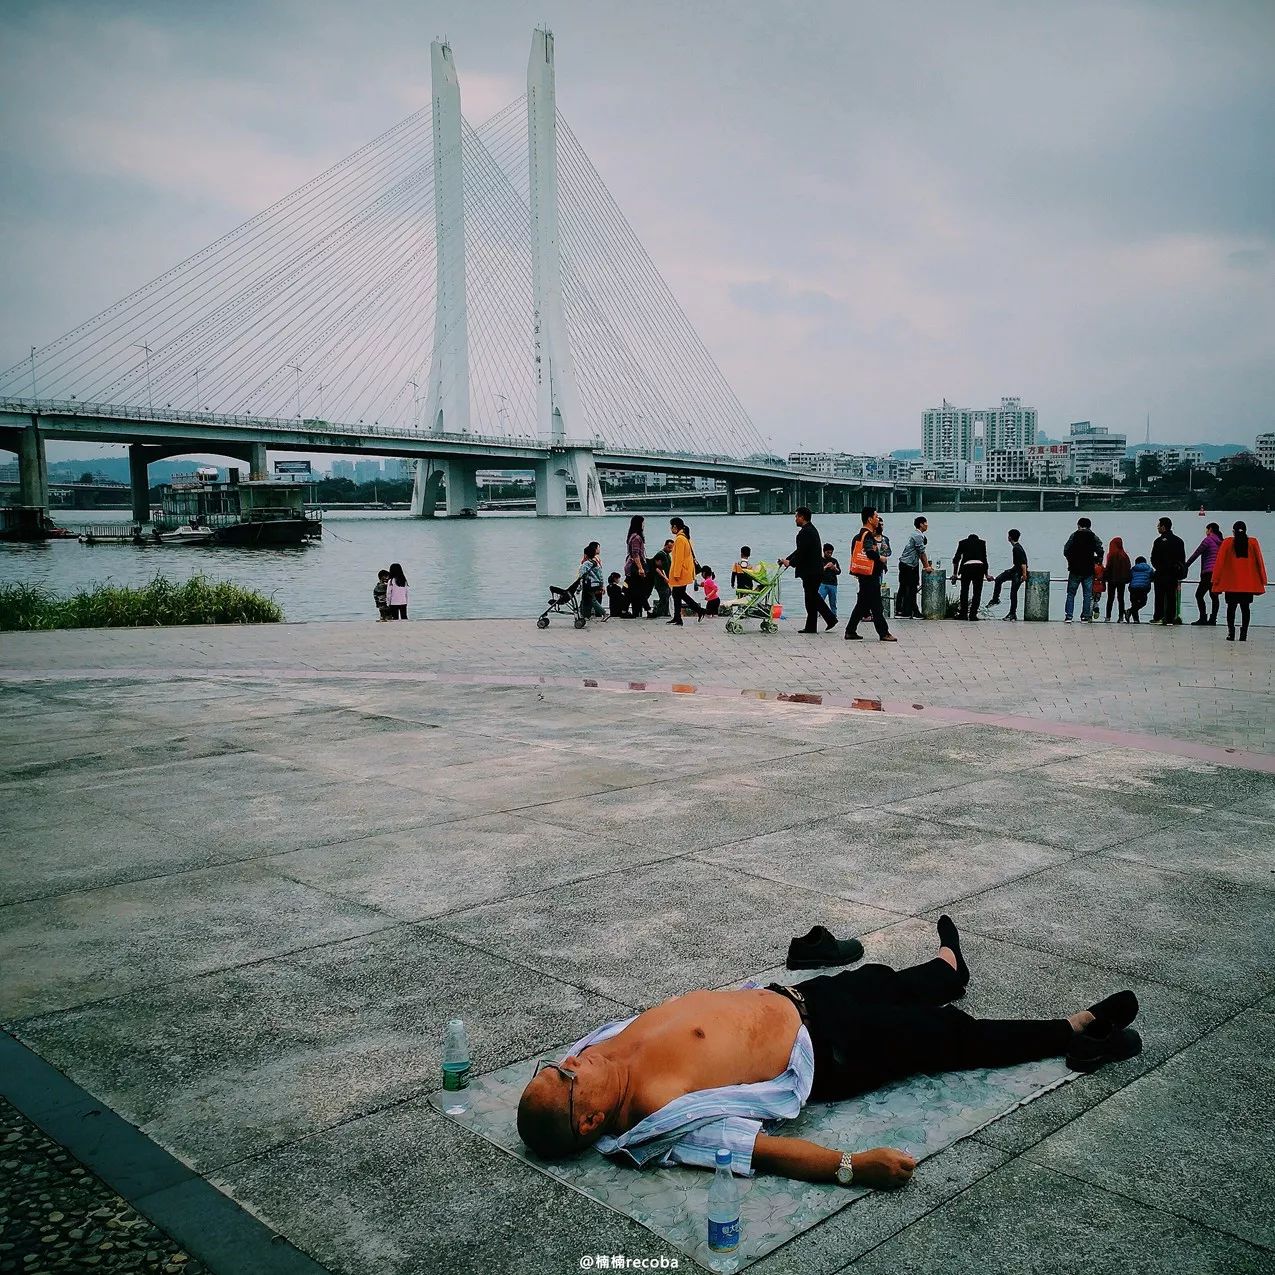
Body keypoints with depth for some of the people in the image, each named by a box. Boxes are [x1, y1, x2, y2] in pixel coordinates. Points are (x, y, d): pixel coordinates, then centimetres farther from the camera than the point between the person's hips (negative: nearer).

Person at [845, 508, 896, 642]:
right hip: (870, 575, -10)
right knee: (876, 604, -5)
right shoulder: (868, 535, -15)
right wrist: (880, 558, -11)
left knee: (862, 603, 13)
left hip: (863, 575, 10)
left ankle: (850, 631, 14)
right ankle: (883, 633, -1)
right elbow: (870, 553, -28)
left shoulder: (860, 534, 15)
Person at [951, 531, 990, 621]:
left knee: (964, 591, 9)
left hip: (967, 566, -1)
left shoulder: (963, 543, 22)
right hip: (979, 567, 1)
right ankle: (973, 614, 4)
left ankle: (963, 614, 10)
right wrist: (986, 575, 32)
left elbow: (956, 559, 19)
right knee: (977, 592, 6)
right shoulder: (982, 543, 24)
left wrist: (954, 574, 24)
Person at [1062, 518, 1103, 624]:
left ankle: (1068, 616, -1)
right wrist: (1094, 561, 13)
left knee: (1071, 594, 6)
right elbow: (1100, 552, -4)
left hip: (1075, 570, -1)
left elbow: (1066, 551, -5)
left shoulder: (1074, 536, -1)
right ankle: (1085, 617, 5)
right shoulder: (1094, 537, 3)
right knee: (1087, 595, 7)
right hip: (1089, 570, 1)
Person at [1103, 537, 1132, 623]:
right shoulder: (1124, 555, 2)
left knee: (1110, 598, 2)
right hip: (1122, 580, 4)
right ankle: (1121, 617, 4)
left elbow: (1108, 567, -12)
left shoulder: (1111, 555, -11)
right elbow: (1129, 567, 7)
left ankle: (1108, 617, -1)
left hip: (1112, 580, -4)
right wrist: (1127, 578, 14)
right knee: (1121, 598, 8)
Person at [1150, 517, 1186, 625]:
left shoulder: (1159, 541, -9)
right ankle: (1170, 618, 5)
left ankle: (1158, 617, -3)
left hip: (1161, 573, -5)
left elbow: (1153, 559, -9)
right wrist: (1179, 575, 15)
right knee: (1171, 596, 7)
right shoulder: (1179, 540, 10)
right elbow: (1183, 559, 13)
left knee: (1160, 596, -1)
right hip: (1174, 573, 5)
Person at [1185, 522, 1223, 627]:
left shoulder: (1208, 540, -5)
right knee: (1214, 596, 8)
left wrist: (1186, 566, -3)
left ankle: (1203, 618, -12)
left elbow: (1196, 554, -7)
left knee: (1199, 594, -5)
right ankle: (1213, 619, 6)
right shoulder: (1220, 542, 16)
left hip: (1209, 572, -8)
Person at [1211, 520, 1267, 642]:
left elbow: (1219, 562, -3)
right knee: (1245, 608, 6)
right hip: (1249, 583, 1)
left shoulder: (1227, 542, -2)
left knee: (1231, 607, 6)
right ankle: (1243, 634, 1)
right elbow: (1260, 561, 3)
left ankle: (1231, 633, -1)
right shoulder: (1253, 542, 1)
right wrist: (1263, 581, 10)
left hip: (1231, 583, -1)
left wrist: (1215, 581, 2)